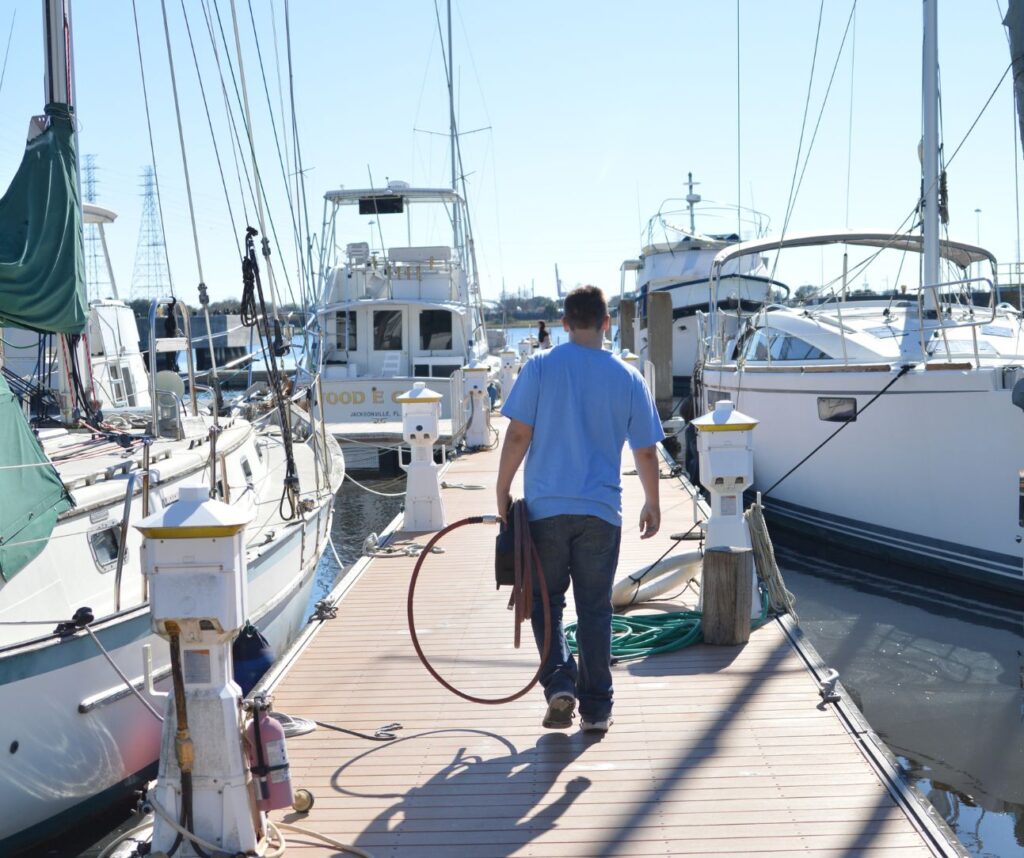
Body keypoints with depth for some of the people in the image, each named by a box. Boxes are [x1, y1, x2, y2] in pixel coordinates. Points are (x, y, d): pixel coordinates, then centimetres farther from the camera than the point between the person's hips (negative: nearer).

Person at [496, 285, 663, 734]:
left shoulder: (540, 366, -3)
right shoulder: (628, 377, 2)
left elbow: (518, 435, -7)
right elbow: (646, 451, 6)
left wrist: (503, 491, 4)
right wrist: (652, 504, 19)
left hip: (546, 507, -1)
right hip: (601, 510, 1)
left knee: (546, 600, 14)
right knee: (595, 608, 10)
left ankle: (559, 681, -2)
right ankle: (596, 708, 14)